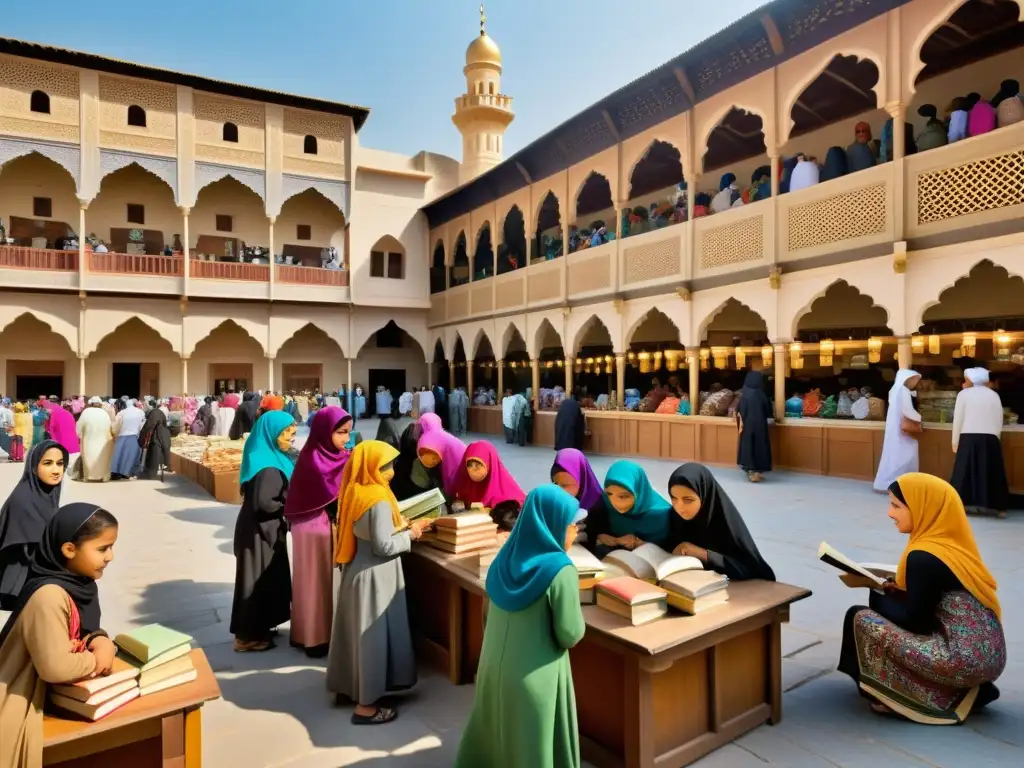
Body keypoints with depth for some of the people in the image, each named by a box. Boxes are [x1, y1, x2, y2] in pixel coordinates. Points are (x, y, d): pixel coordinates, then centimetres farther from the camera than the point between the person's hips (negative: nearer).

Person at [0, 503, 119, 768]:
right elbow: (56, 667, -31)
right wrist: (95, 660, -14)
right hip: (26, 706, -8)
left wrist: (100, 640, -11)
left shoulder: (82, 583, -2)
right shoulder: (49, 596, -29)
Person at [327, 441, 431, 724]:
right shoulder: (378, 501, -24)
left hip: (356, 570, 9)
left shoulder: (354, 493, 3)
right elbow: (383, 546, -22)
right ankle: (366, 705, 11)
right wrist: (410, 534, -9)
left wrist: (400, 526, 7)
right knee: (373, 635, 1)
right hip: (374, 576, -9)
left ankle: (348, 686, 35)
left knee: (355, 630, 20)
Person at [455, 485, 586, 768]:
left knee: (490, 739, 24)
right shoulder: (560, 570, -22)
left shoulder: (506, 558, -2)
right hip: (535, 678, -6)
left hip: (493, 665, 6)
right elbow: (570, 635, -16)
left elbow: (493, 614, 8)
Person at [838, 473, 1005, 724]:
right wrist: (893, 587, 6)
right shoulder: (952, 542, 6)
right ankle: (967, 691, 15)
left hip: (964, 659, -8)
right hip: (986, 654, 9)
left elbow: (912, 618, -13)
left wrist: (876, 594, 0)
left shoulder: (924, 557, -19)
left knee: (860, 617, -5)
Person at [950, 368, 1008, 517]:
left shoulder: (964, 394, 1)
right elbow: (999, 421, 9)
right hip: (990, 439, 3)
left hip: (969, 438, -3)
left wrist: (955, 442, 5)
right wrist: (995, 437, 18)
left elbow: (958, 419, -1)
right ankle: (999, 507, 13)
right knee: (993, 473, 9)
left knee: (966, 472, 2)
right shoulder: (994, 395, 11)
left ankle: (962, 504, 2)